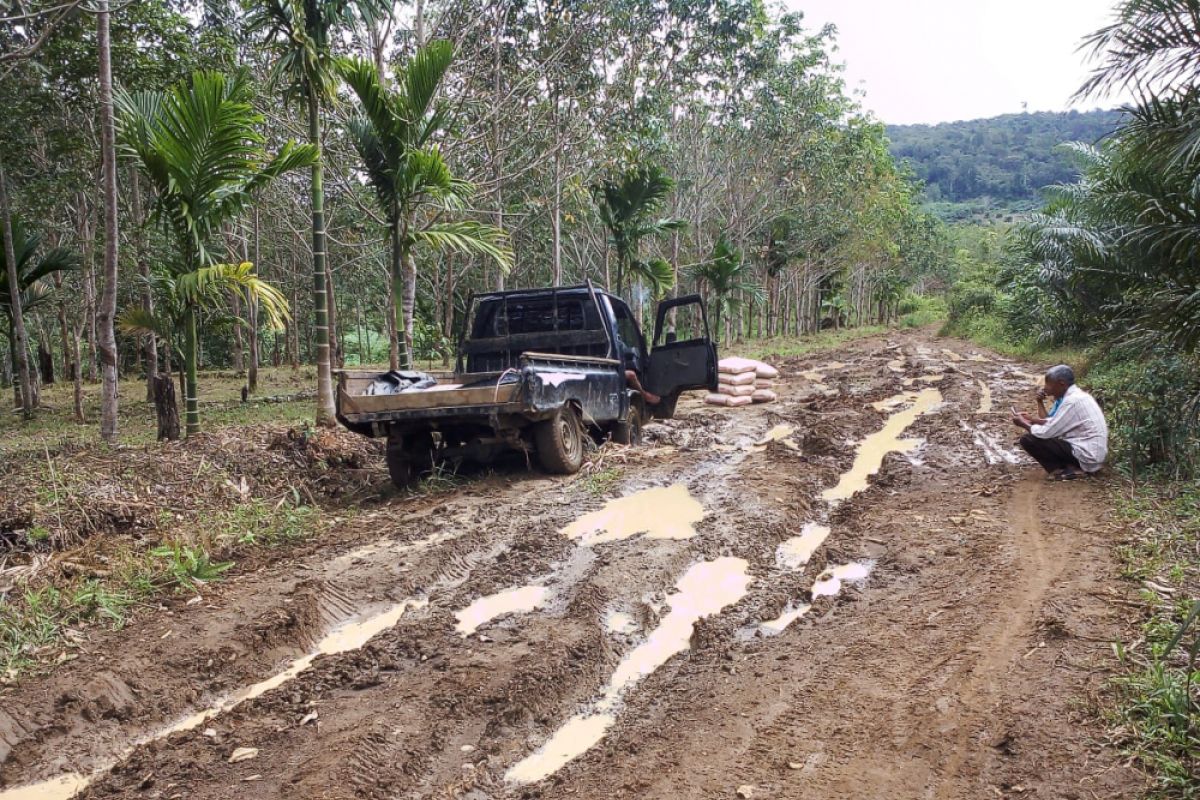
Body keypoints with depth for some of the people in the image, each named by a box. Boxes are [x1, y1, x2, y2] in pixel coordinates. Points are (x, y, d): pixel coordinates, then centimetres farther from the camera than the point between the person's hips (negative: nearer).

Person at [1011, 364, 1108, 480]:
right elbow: (1051, 423, 17)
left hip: (1087, 456, -10)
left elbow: (1047, 432, -17)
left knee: (1028, 440, -12)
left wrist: (1024, 424, -2)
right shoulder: (1072, 395, 9)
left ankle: (1065, 471, -8)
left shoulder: (1072, 401, -20)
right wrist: (1030, 419, 4)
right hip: (1093, 453, 10)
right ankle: (1071, 466, 9)